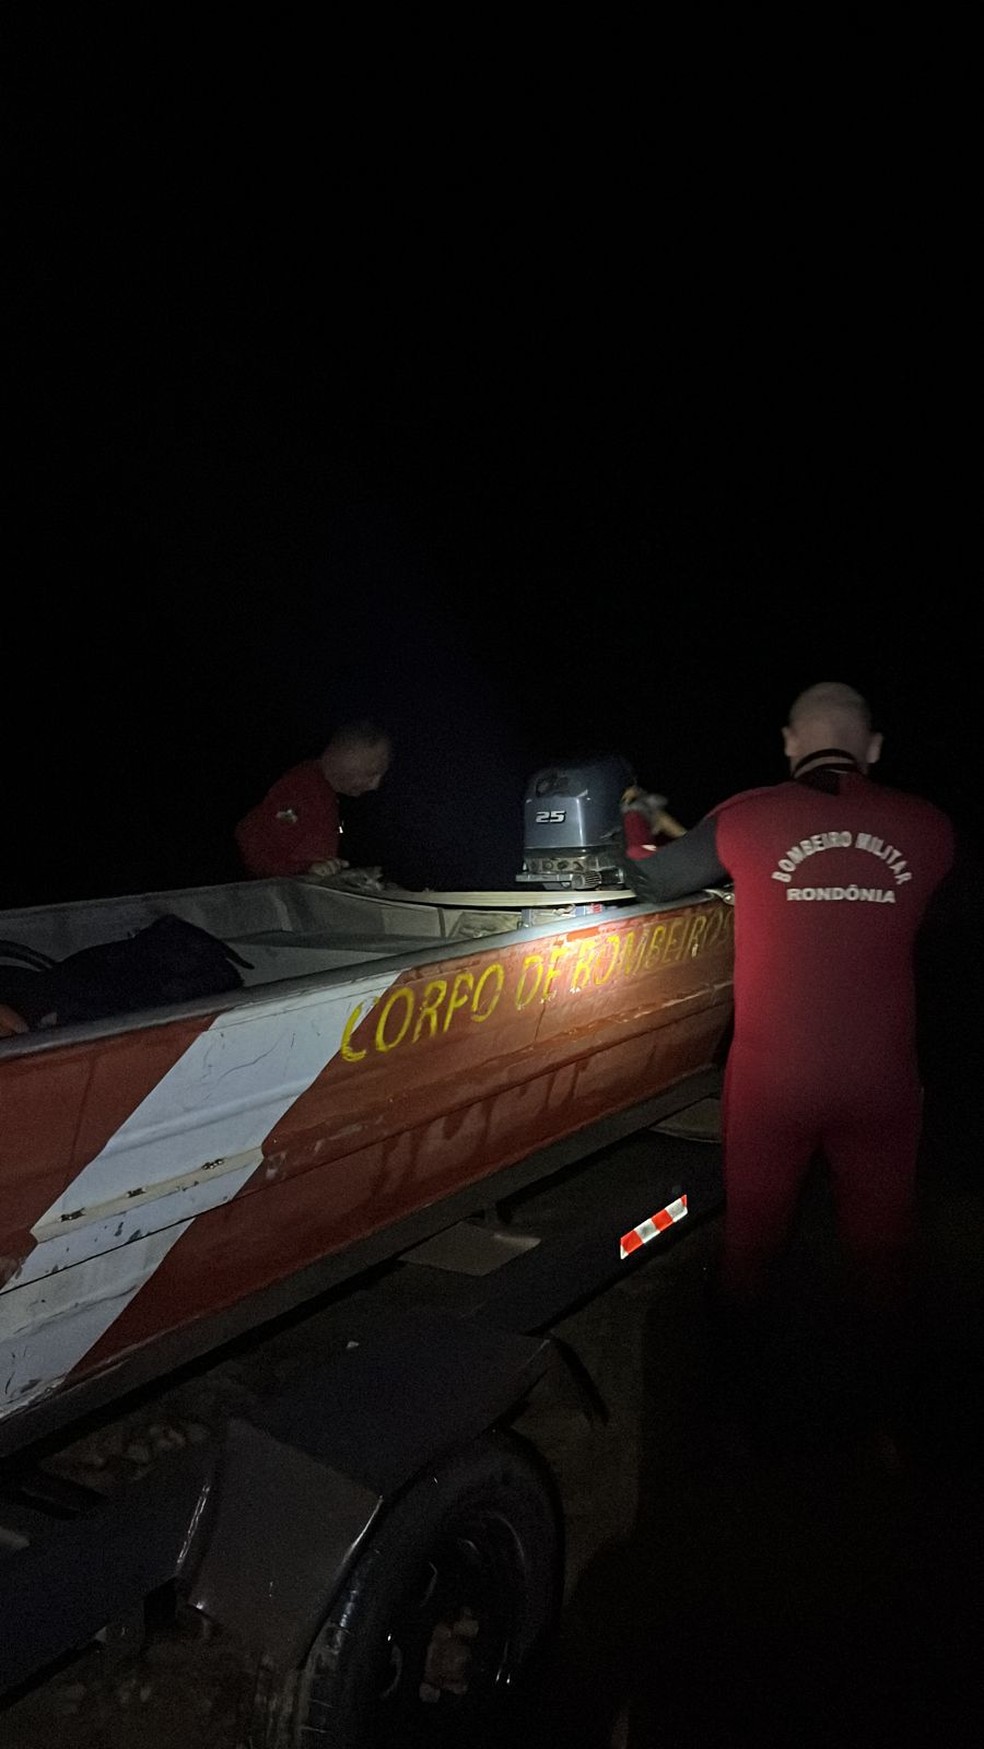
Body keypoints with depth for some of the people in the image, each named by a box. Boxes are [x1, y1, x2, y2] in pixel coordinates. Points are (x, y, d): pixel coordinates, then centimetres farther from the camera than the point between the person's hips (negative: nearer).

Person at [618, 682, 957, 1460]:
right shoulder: (929, 828, -2)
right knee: (880, 1248, 19)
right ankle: (878, 1404, 35)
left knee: (753, 1237, 17)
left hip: (770, 1081, -1)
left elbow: (649, 880, 6)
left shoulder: (746, 819, -7)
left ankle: (739, 1394, 34)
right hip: (880, 1082, 1)